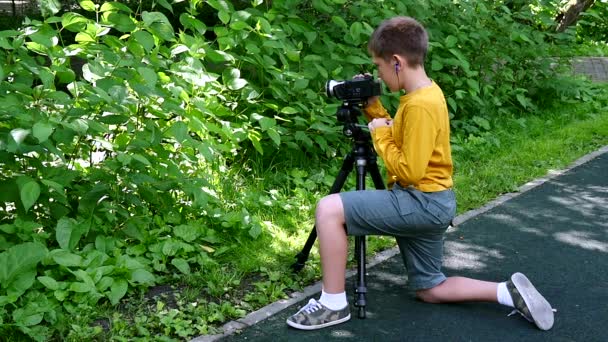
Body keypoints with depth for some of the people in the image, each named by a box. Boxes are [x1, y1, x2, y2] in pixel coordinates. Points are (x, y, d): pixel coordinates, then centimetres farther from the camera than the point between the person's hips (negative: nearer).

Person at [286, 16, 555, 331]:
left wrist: (380, 135, -11)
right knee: (430, 290, 20)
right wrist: (373, 108, 11)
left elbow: (408, 172, -24)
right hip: (428, 205, 10)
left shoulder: (420, 104, -22)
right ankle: (509, 292, 13)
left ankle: (333, 304, -10)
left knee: (329, 209, -19)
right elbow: (401, 139, 22)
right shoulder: (425, 93, 9)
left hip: (422, 202, -10)